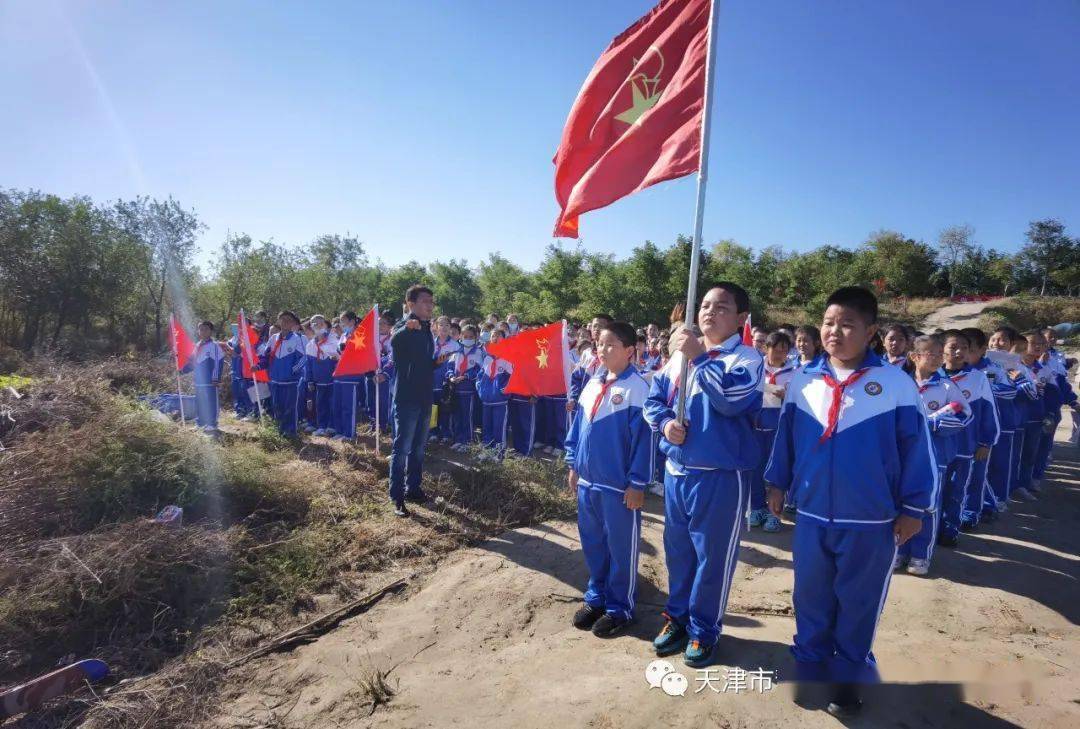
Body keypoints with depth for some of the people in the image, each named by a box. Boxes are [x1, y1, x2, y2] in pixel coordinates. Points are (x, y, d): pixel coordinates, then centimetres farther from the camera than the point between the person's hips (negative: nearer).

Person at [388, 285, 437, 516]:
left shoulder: (427, 329, 13)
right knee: (402, 448, -3)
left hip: (424, 397, 8)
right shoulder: (403, 327, -12)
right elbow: (393, 342, -38)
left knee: (418, 448, 16)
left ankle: (413, 488, 28)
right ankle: (397, 498, 3)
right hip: (406, 397, -8)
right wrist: (406, 328, -58)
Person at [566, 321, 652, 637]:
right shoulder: (592, 383, 8)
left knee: (620, 548, 8)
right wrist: (573, 465, 14)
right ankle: (596, 597, 35)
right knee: (592, 542, 18)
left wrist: (637, 483, -15)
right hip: (587, 480, 7)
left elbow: (643, 437, -15)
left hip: (619, 485, -7)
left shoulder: (637, 387, -14)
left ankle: (620, 608, 24)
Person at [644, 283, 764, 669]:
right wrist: (665, 422, -11)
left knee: (712, 556, 8)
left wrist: (699, 357, -25)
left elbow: (731, 399, -27)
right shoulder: (680, 356, 8)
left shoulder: (747, 358, -9)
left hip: (720, 476, -5)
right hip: (675, 470, 6)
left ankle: (704, 629, 28)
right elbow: (654, 398, 10)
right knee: (677, 549, 19)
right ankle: (678, 616, 38)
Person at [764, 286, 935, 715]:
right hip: (811, 516, 3)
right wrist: (777, 484, 12)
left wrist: (913, 508, -3)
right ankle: (809, 669, 35)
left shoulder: (896, 383, -10)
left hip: (871, 524, -3)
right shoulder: (802, 381, -1)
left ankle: (850, 679, 33)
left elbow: (916, 449, -5)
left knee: (858, 606, 14)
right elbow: (785, 438, 9)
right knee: (810, 600, 16)